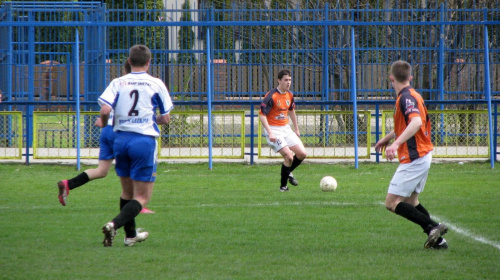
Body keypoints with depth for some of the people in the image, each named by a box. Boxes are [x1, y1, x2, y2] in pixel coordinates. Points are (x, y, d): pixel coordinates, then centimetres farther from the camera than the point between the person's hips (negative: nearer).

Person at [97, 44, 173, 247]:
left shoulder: (118, 83, 4)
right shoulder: (156, 84, 2)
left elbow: (105, 109, -10)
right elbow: (165, 118, 6)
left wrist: (103, 122, 12)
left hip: (121, 139, 3)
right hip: (144, 140, -3)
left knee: (127, 191, 21)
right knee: (142, 197, -2)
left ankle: (130, 235, 29)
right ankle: (114, 224, -24)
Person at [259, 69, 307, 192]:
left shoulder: (290, 95, 6)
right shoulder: (271, 96, -17)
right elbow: (262, 115, -19)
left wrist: (296, 129, 25)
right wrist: (270, 133, -26)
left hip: (286, 129, 7)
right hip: (274, 130, -7)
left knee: (302, 154, -1)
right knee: (289, 156, -18)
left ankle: (288, 172, 26)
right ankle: (283, 185, -2)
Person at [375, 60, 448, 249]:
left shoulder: (406, 97, -16)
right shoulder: (411, 95, 15)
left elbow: (416, 122, -34)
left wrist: (396, 143, -42)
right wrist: (386, 139, 44)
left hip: (414, 159, -10)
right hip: (423, 155, 10)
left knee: (392, 203, -8)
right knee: (410, 201, 17)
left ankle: (433, 227, -15)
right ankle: (437, 240, 12)